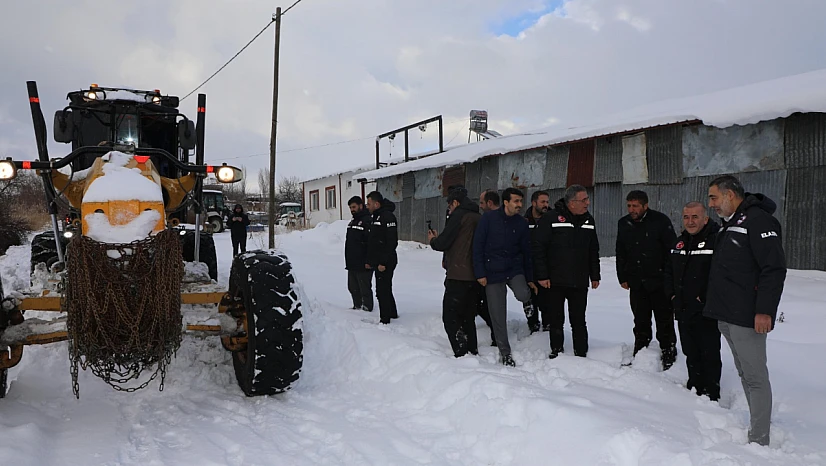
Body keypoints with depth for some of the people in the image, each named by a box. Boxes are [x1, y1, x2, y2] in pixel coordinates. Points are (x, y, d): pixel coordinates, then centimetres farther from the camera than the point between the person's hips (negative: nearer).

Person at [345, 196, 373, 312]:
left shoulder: (367, 221, -15)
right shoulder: (353, 222, 16)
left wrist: (368, 262, -23)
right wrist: (348, 261, 21)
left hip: (363, 264, -10)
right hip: (352, 263, 10)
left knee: (365, 288, 1)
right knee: (353, 288, 17)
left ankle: (367, 309, 12)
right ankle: (357, 307, 30)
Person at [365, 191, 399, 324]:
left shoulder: (387, 217, -15)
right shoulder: (374, 217, 16)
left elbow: (392, 242, -21)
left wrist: (384, 262, -22)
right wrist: (369, 260, 19)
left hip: (385, 263, -10)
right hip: (378, 262, 10)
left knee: (383, 291, -6)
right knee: (385, 289, 18)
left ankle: (385, 320, 0)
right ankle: (393, 314, 31)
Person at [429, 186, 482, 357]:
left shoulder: (458, 215, -10)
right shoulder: (479, 217, 15)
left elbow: (443, 243, -12)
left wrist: (433, 240, 10)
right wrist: (438, 239, 23)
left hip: (457, 276, -8)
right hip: (474, 276, 8)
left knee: (450, 316, -5)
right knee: (468, 317, 16)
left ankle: (462, 353, -11)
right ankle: (473, 352, 21)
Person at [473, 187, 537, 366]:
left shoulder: (522, 223, 2)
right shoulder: (489, 218, -7)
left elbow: (526, 251, 10)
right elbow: (477, 246, -5)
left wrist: (530, 279, 10)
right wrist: (480, 273, -9)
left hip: (515, 269, 2)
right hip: (493, 273, -1)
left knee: (523, 295, -28)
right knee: (498, 316, 2)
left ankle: (529, 302, 10)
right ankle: (505, 352, 18)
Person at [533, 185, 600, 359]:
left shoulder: (588, 220, 8)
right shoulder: (551, 218, -9)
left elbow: (594, 250, 17)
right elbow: (538, 247, -9)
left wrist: (595, 275, 14)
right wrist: (542, 276, -12)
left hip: (580, 282, 3)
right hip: (555, 281, -3)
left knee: (579, 320, 7)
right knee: (556, 320, 9)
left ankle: (581, 354, 16)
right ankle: (556, 351, 23)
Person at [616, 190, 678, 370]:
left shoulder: (660, 221, -9)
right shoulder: (624, 224, 6)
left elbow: (672, 251, -7)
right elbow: (620, 254, 15)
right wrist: (622, 277, 11)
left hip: (660, 282, -4)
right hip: (636, 283, 5)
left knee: (664, 322, 4)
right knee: (641, 322, 13)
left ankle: (668, 356, 15)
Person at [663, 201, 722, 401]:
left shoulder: (717, 239, -13)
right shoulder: (680, 242, 13)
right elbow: (669, 271, 22)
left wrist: (705, 298, -19)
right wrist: (672, 294, 9)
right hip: (683, 310, 7)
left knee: (709, 355, 1)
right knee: (691, 353, 17)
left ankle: (711, 395, 13)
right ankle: (694, 389, 30)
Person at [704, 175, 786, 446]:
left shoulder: (757, 220, -13)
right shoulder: (729, 224, 17)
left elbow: (774, 268, -19)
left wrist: (765, 310, -22)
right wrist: (711, 298, 20)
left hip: (747, 317, -10)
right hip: (727, 316, 10)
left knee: (755, 377, -4)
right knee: (745, 374, 16)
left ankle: (759, 441, 2)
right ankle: (759, 426, 27)